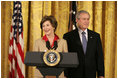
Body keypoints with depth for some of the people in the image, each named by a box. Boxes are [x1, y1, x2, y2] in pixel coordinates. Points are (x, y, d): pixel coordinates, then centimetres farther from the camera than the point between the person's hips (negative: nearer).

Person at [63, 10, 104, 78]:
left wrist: (101, 74, 1)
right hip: (74, 74, -2)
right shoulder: (68, 36, 0)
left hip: (91, 75, 2)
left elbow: (99, 56, 7)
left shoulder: (95, 36, 8)